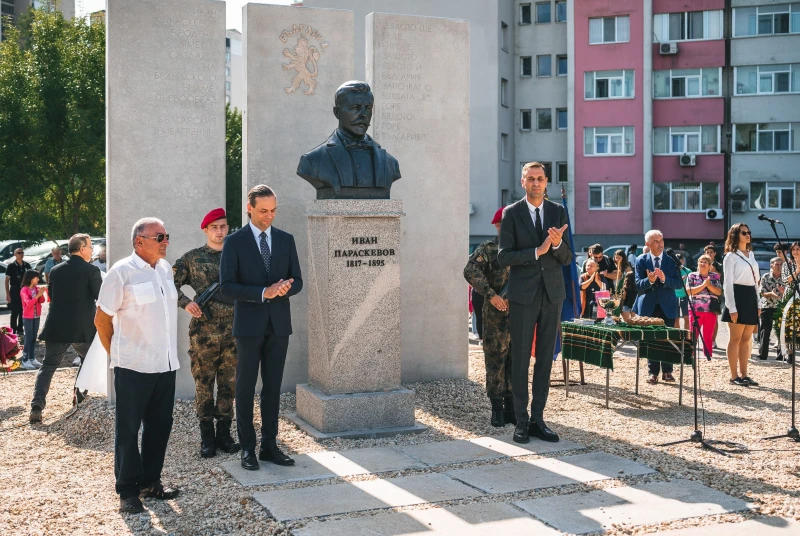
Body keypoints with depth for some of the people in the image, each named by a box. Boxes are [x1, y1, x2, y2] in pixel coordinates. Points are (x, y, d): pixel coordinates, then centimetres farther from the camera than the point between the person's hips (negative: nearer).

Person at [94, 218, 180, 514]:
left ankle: (150, 482, 26)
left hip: (166, 364, 6)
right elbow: (102, 320, -5)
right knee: (128, 430, 5)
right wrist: (117, 354, 3)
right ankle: (128, 490, 15)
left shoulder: (165, 268, 8)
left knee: (160, 426, 12)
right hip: (133, 367, -6)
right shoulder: (122, 272, -10)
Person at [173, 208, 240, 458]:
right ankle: (207, 437, 13)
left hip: (233, 330, 2)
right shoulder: (192, 258, 3)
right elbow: (171, 284, 1)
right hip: (203, 330, -2)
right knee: (204, 384, 3)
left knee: (229, 384, 7)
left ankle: (224, 434, 18)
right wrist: (186, 302, -15)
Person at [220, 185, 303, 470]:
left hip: (279, 324, 3)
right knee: (246, 388, 3)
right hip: (249, 324, -3)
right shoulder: (235, 242, -3)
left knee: (273, 387, 8)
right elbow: (227, 286, -9)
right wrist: (263, 293, -20)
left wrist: (285, 288, -15)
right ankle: (247, 449, 11)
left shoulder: (286, 240, 8)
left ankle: (269, 445, 16)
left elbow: (297, 281, 8)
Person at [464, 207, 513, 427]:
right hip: (497, 313, -4)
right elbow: (470, 271, -16)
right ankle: (497, 409, 8)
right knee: (496, 360, 0)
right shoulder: (488, 249, -2)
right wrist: (491, 295, -21)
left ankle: (511, 407, 17)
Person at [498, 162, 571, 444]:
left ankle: (537, 418, 14)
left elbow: (567, 259, 7)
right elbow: (504, 257, -7)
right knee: (520, 358, 1)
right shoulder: (512, 213, 0)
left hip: (552, 293, 3)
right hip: (523, 294, -3)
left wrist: (557, 244, -15)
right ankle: (521, 420, 9)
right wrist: (537, 251, -17)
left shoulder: (558, 212, 8)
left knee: (546, 357, 6)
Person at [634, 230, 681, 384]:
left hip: (667, 306, 0)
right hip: (648, 306, 0)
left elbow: (678, 283, -6)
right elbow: (638, 286, -6)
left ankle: (667, 371, 15)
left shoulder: (672, 260, 2)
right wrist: (649, 280, -26)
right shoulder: (641, 261, 1)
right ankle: (653, 372, 12)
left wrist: (664, 279, -23)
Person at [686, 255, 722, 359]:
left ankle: (708, 357, 11)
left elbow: (719, 292, 0)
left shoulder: (715, 276, 9)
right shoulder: (692, 276, 6)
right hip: (695, 310, -1)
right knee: (693, 335, -3)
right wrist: (703, 285, -13)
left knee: (708, 336, 6)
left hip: (711, 311, 1)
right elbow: (688, 291, -7)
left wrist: (709, 285, -13)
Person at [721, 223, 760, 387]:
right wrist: (732, 308, -17)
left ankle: (744, 374, 13)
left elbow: (755, 280, 19)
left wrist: (758, 304, 12)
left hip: (751, 297, 7)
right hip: (738, 297, -7)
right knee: (735, 339, -3)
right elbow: (728, 283, -10)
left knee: (746, 339, 8)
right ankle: (734, 376, 2)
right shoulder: (731, 256, -5)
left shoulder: (751, 255, 17)